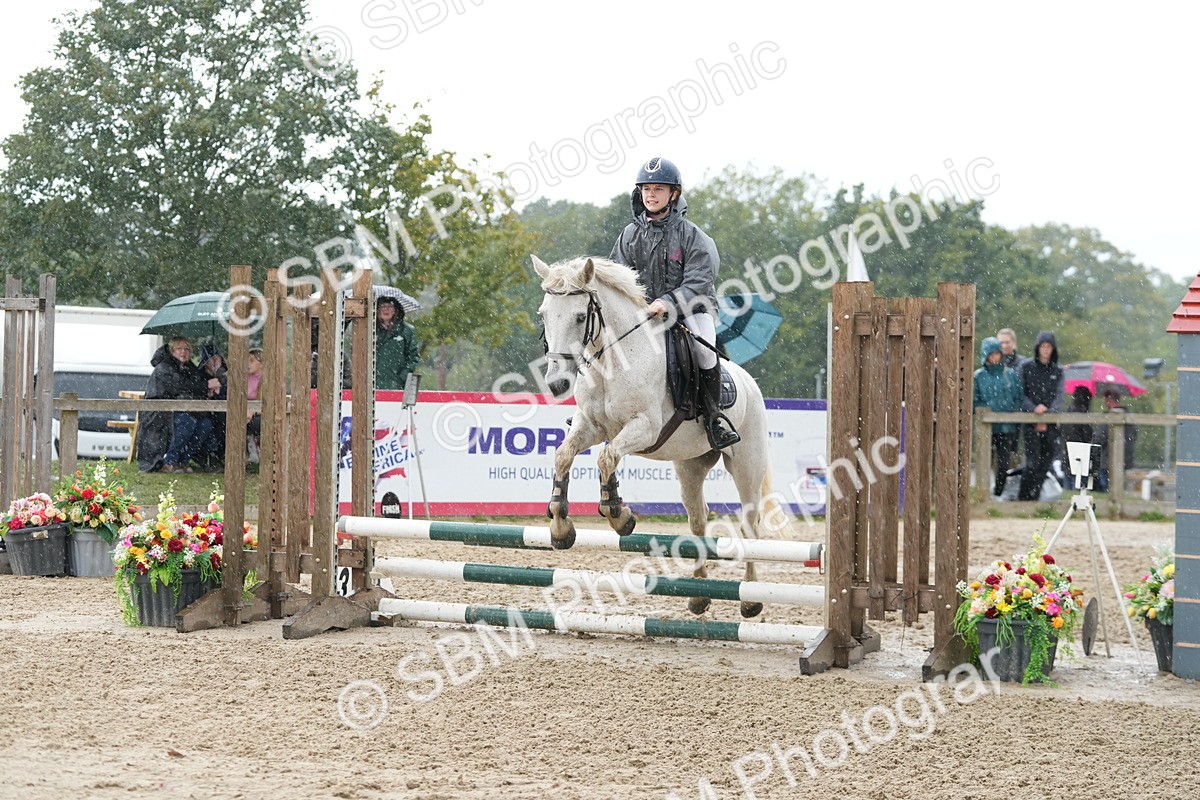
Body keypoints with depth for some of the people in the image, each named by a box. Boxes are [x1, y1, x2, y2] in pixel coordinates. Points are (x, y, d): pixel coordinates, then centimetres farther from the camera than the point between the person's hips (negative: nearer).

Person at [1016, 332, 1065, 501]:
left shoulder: (1058, 370, 10)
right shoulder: (1026, 366, 4)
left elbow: (1059, 397, 3)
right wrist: (1033, 408, -16)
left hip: (1051, 423, 3)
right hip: (1030, 422, -3)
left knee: (1045, 463, 1)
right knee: (1033, 462, -13)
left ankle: (1033, 497, 11)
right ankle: (1023, 498, -8)